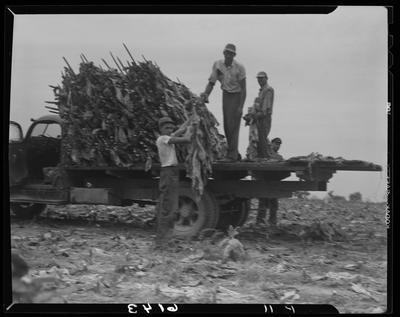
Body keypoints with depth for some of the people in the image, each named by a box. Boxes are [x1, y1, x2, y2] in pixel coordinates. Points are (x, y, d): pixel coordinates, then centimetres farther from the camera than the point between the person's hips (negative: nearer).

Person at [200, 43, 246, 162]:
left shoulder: (239, 68, -16)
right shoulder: (217, 65, -4)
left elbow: (243, 88, -14)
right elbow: (211, 82, -1)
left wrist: (241, 106, -19)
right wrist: (206, 94, -21)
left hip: (237, 96, -5)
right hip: (225, 96, 5)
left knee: (233, 125, -11)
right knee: (226, 126, 7)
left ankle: (232, 155, -9)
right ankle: (235, 153, 17)